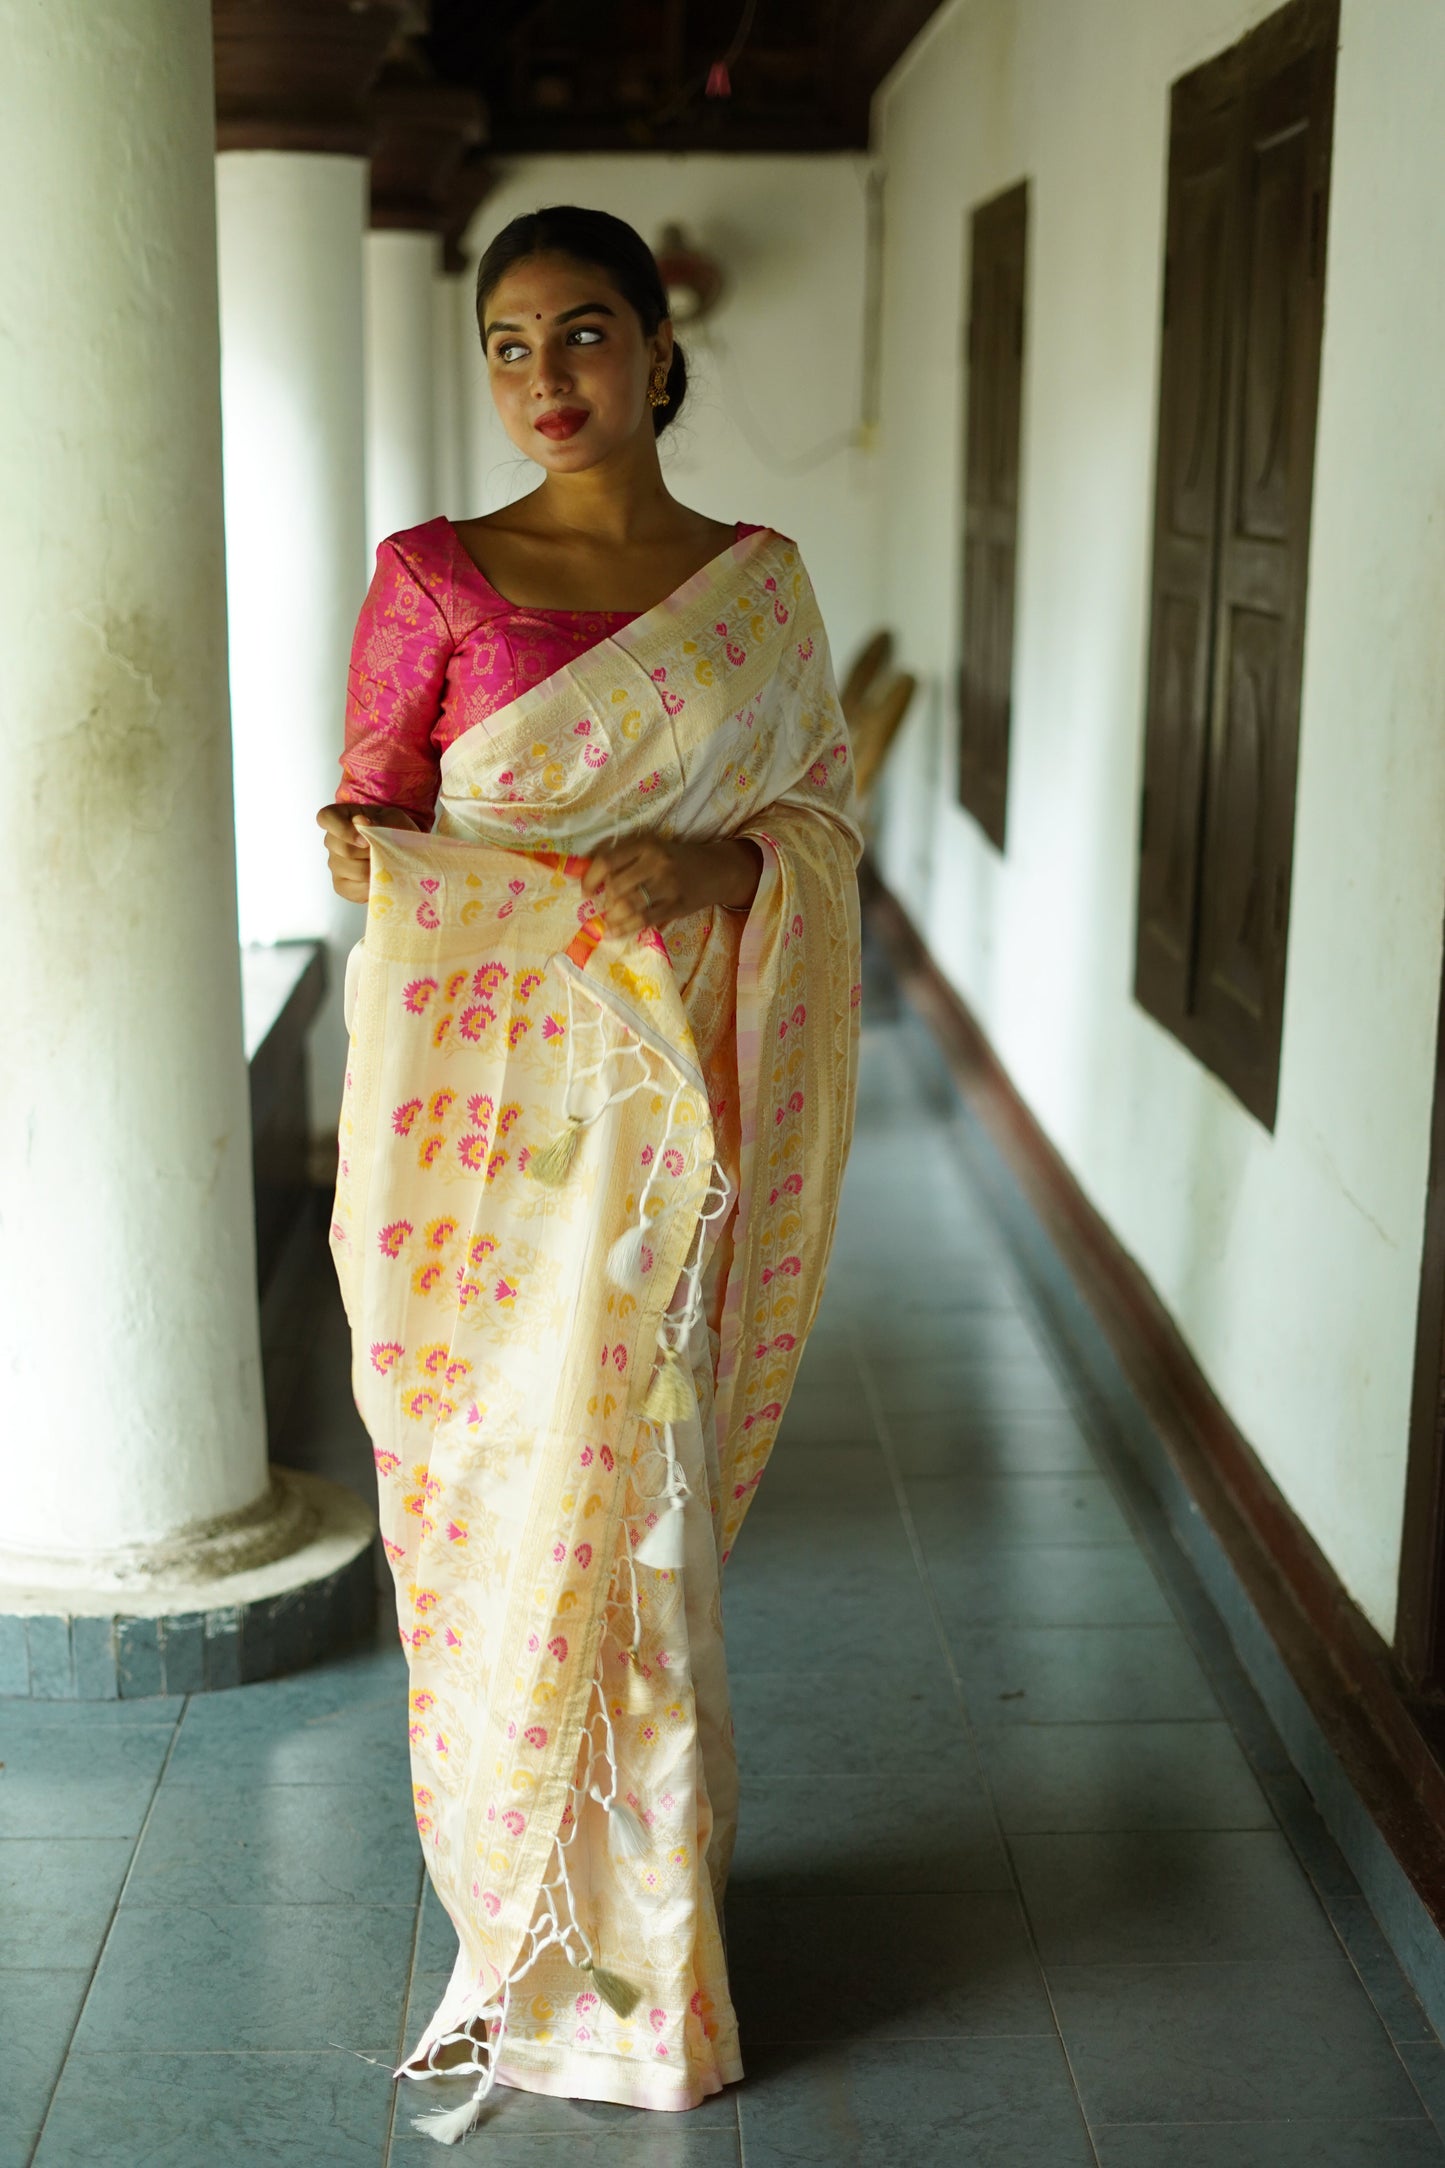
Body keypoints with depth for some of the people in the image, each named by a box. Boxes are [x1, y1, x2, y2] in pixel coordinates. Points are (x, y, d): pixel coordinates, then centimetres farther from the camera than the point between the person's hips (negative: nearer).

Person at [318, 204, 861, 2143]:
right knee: (504, 1480, 3)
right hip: (489, 1091, -1)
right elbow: (372, 813, 3)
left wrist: (723, 861, -11)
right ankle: (534, 1920, 22)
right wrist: (365, 852, -21)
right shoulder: (434, 576, 1)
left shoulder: (760, 581, 8)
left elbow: (828, 810, 10)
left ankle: (634, 1893, 27)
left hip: (669, 1092, 2)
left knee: (636, 1473, 7)